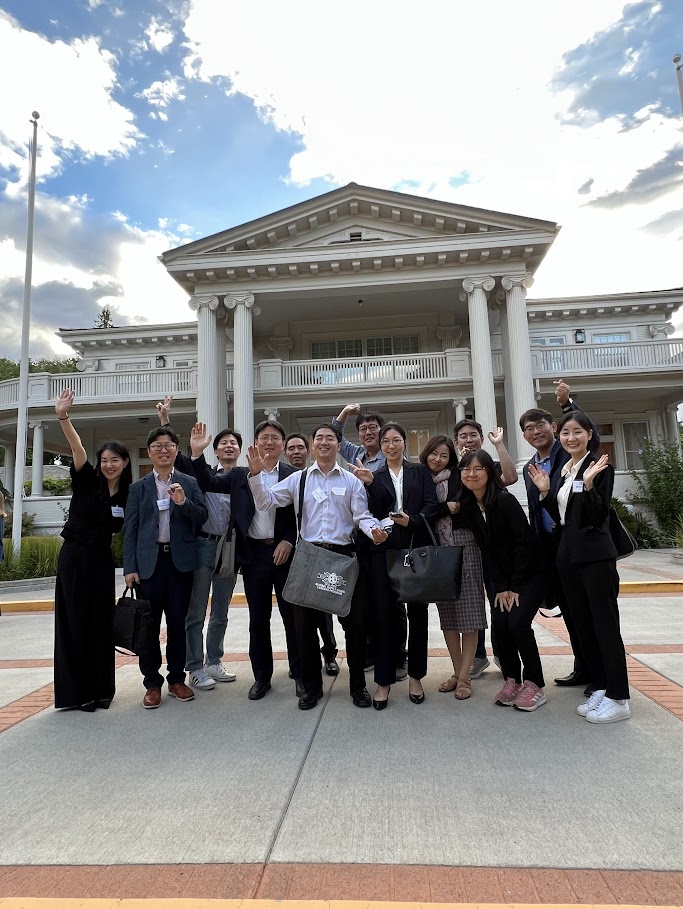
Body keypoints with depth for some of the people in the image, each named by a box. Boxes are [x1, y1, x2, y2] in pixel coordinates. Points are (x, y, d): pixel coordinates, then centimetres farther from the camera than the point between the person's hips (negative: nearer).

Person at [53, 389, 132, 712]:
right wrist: (63, 417, -39)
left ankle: (101, 688, 21)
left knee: (101, 623, 8)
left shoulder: (128, 494, 4)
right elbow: (78, 449, -24)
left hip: (102, 559, 3)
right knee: (74, 622, 2)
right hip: (74, 556, -3)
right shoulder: (87, 480, -6)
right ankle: (76, 691, 14)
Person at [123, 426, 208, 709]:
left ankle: (177, 678, 21)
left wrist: (183, 502, -18)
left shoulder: (189, 483, 7)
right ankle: (152, 683, 16)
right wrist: (129, 567, -3)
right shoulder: (138, 487, 7)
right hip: (149, 561, 0)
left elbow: (202, 518, 0)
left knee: (177, 622, 8)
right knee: (149, 624, 4)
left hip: (180, 560, 0)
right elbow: (130, 529, 4)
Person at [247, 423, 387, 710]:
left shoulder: (352, 481, 6)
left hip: (343, 555, -1)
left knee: (354, 621, 5)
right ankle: (312, 686, 27)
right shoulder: (297, 479, 8)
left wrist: (374, 530, -23)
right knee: (304, 622, 8)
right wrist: (256, 474, -12)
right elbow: (266, 500, 2)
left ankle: (358, 685, 24)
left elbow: (362, 516, -2)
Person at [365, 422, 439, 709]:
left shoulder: (420, 471, 10)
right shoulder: (374, 477, 10)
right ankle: (383, 680, 14)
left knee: (418, 611, 8)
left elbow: (432, 505, -2)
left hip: (417, 548, 0)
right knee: (384, 613, 2)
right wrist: (368, 485, -13)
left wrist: (412, 520, -17)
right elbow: (372, 514, 0)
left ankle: (415, 676, 24)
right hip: (384, 550, 0)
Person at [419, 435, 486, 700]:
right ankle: (457, 671, 23)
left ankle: (464, 676, 10)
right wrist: (447, 508, -9)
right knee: (446, 614, 10)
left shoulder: (459, 476, 1)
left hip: (464, 548, -3)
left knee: (468, 612, 0)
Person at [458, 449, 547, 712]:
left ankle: (534, 684, 3)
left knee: (517, 622, -16)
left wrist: (515, 587, -16)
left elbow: (525, 542, -18)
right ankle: (512, 679, 13)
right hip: (501, 577, 5)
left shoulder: (504, 500, -20)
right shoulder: (468, 507, -4)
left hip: (529, 572, -5)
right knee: (499, 624, -7)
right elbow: (485, 549, -1)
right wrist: (500, 587, -6)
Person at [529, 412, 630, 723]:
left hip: (595, 555, -8)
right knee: (583, 625, 13)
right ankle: (600, 688, 24)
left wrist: (589, 484, -28)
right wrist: (544, 491, 2)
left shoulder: (599, 466, -8)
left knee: (605, 625, -1)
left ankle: (618, 698, 9)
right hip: (568, 555, 8)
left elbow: (599, 515, -15)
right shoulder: (564, 470, 13)